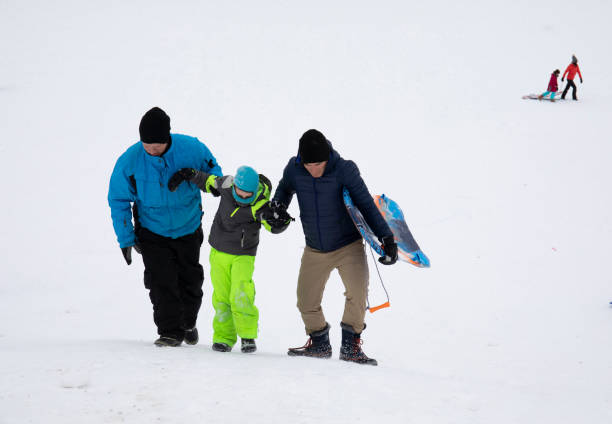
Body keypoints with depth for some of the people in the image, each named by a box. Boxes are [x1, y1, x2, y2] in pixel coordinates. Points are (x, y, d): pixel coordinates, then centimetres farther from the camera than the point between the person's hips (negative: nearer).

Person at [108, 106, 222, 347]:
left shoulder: (191, 148, -21)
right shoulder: (130, 160, -21)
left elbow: (211, 167, 2)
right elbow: (118, 201, -8)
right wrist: (125, 239, -9)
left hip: (188, 229, 1)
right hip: (152, 232, -1)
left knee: (190, 280, 14)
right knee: (161, 282, -13)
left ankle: (188, 323, 38)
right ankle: (170, 331, -2)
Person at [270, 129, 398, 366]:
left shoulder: (344, 171, -18)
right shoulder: (294, 169, -10)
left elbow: (366, 205, -9)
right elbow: (285, 188, 15)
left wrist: (386, 237, -12)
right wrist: (278, 206, -5)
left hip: (349, 246, -3)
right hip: (314, 251, 3)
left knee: (357, 293, -22)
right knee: (306, 304, 3)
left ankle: (350, 346, -6)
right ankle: (320, 344, 28)